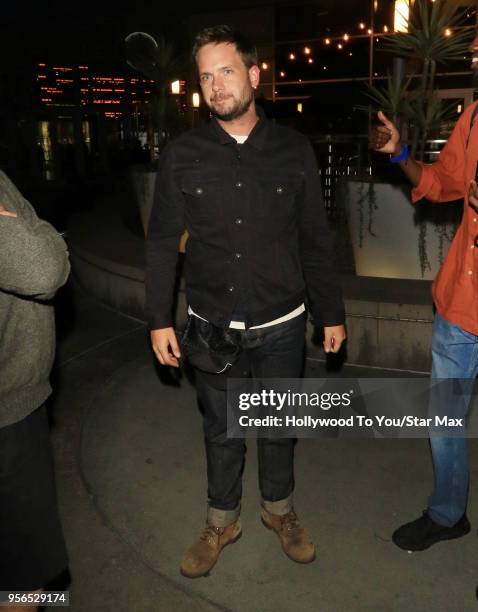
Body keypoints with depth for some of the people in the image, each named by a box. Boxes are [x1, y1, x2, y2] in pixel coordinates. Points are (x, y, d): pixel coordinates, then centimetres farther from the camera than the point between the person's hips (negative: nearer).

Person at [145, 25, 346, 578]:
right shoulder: (181, 156, -4)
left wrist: (331, 314, 4)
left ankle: (278, 508, 44)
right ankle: (222, 521, 40)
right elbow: (161, 242, 0)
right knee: (221, 429, 16)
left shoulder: (294, 152, -3)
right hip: (213, 326, 0)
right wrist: (159, 319, -2)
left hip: (281, 325, 1)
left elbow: (316, 240, 2)